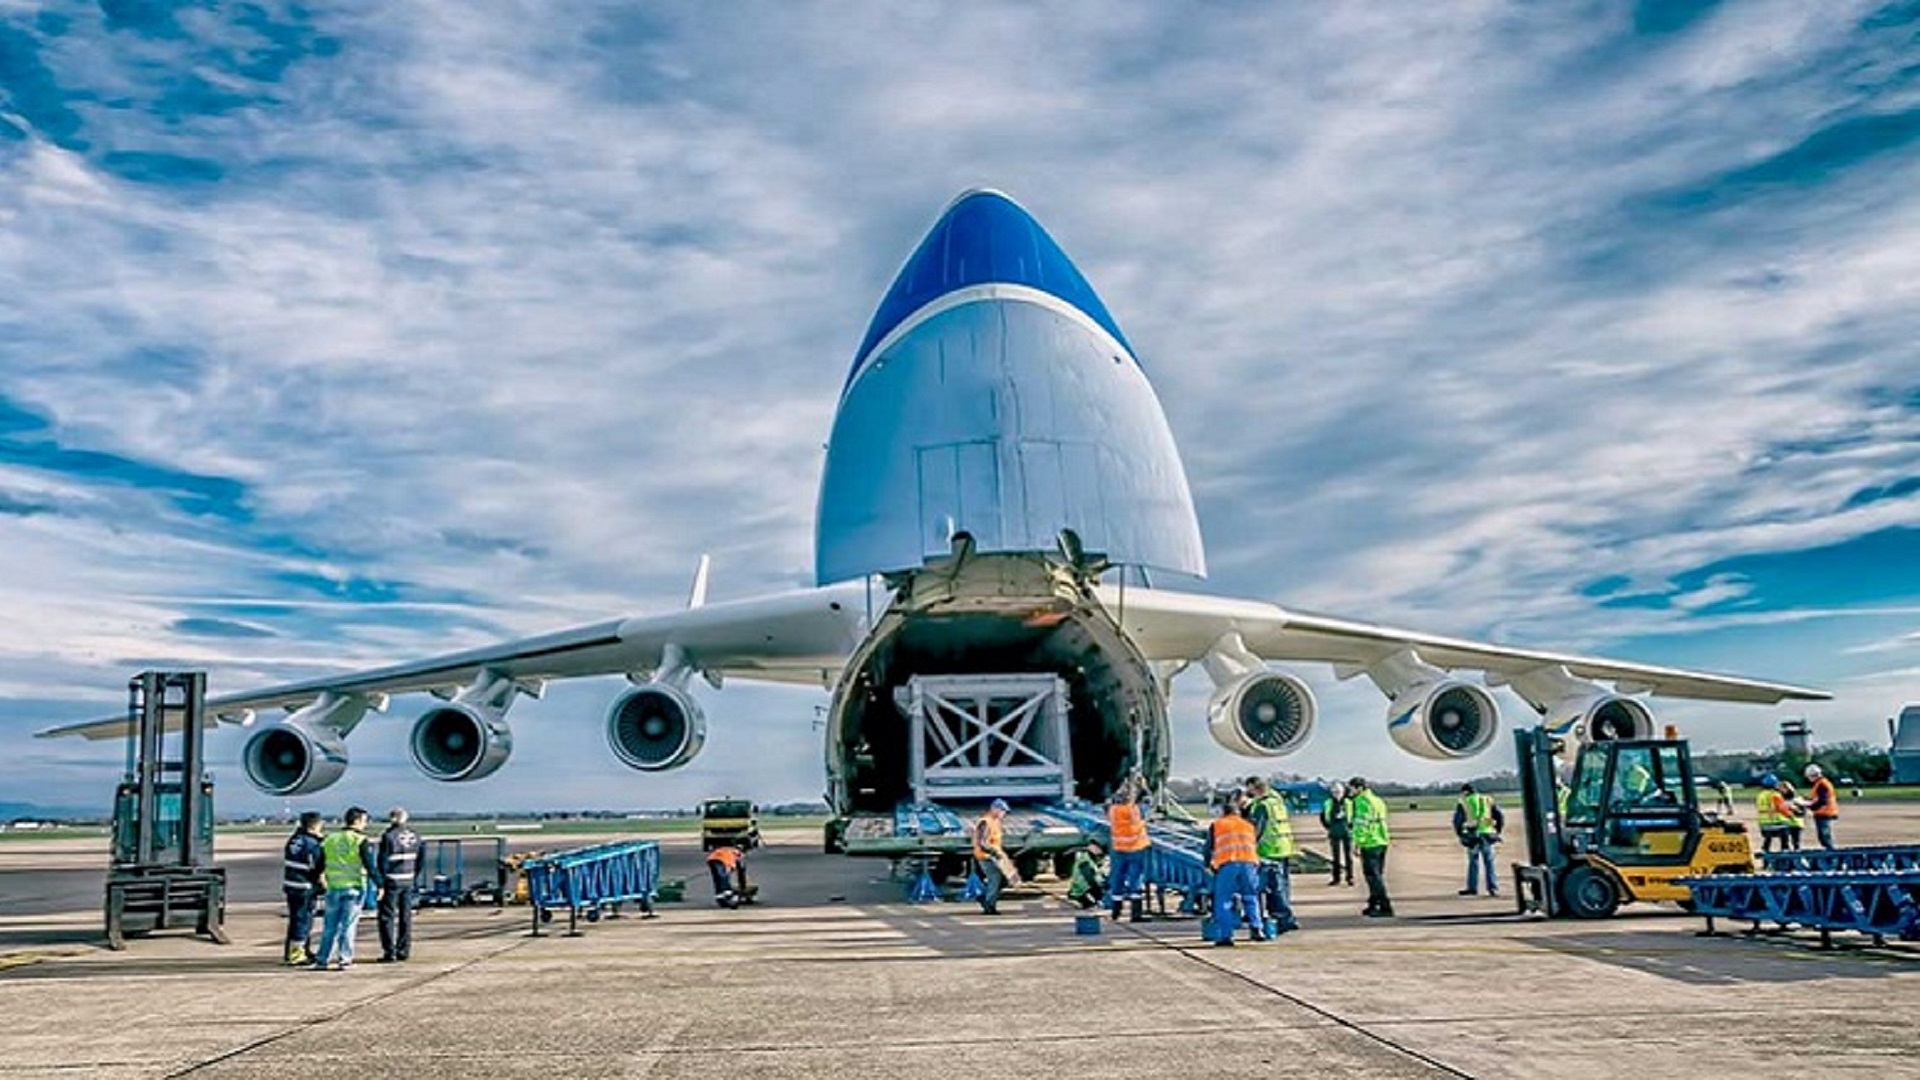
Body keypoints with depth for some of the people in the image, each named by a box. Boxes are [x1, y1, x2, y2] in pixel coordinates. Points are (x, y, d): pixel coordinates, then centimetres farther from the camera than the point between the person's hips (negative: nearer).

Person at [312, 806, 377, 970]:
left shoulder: (329, 840, 8)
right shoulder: (362, 842, -9)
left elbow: (320, 864, 15)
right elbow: (371, 867, -13)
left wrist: (320, 877, 33)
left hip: (333, 888, 4)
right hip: (354, 888, -4)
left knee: (330, 926, 12)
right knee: (348, 925, 2)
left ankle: (322, 959, 12)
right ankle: (345, 960, 3)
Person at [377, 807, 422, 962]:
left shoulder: (389, 836, -13)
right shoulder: (414, 835, 5)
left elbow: (383, 861, -12)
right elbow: (420, 859, 10)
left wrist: (380, 883, -5)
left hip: (392, 881, -6)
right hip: (408, 881, 6)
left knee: (387, 917, 2)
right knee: (406, 916, 12)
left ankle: (389, 952, 0)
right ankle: (404, 951, 15)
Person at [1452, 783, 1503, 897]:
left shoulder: (1463, 803, 2)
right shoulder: (1488, 800, 11)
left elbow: (1457, 821, -3)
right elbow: (1500, 817, 8)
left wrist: (1460, 834, 9)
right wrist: (1497, 831, 14)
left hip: (1472, 836, -1)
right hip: (1487, 835, 1)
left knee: (1473, 862, 11)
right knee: (1489, 862, 4)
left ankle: (1472, 887, 13)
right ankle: (1493, 888, -4)